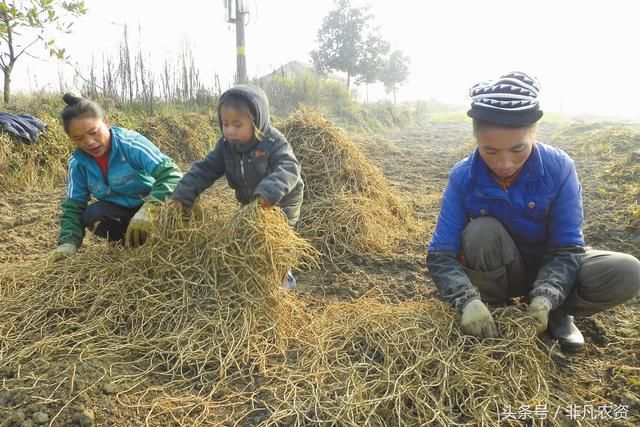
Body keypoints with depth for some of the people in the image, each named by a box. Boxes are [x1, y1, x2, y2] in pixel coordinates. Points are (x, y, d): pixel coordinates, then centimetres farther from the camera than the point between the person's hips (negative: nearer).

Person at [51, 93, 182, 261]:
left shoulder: (130, 143, -26)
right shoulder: (78, 163, -9)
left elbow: (171, 174, -34)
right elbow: (73, 207, -5)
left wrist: (148, 208, -49)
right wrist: (68, 242, -23)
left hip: (154, 205, -4)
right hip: (121, 211, 4)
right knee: (91, 215, -24)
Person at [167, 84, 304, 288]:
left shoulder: (273, 142, -28)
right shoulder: (226, 145, -12)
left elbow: (288, 168, -42)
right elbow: (204, 169, -10)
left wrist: (269, 192, -61)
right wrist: (182, 195, -22)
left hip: (282, 203, -6)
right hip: (250, 203, 6)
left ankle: (283, 278, 16)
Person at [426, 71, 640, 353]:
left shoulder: (559, 168, -22)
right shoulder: (463, 177, -22)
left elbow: (567, 248, -20)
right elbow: (440, 254, -25)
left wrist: (544, 299, -38)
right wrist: (468, 301, -42)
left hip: (549, 269, 1)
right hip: (497, 272, 0)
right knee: (482, 231, -33)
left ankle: (557, 313, 0)